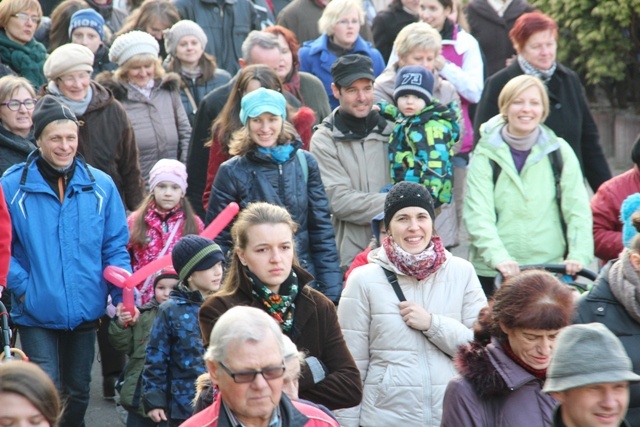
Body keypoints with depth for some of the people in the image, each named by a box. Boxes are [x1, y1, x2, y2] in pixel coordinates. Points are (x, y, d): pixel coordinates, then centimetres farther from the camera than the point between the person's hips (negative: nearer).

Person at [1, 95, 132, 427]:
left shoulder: (100, 185, -2)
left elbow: (115, 247, 3)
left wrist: (123, 296, -9)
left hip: (85, 312, 3)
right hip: (37, 313, -3)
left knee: (78, 394, 18)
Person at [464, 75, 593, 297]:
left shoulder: (560, 152, 7)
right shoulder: (486, 154, 1)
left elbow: (577, 207, 2)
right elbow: (478, 214, -9)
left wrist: (578, 254, -14)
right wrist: (497, 256, -26)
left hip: (551, 270, 1)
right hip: (493, 274, -1)